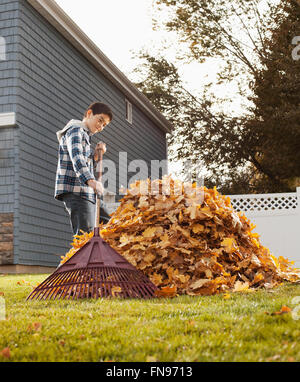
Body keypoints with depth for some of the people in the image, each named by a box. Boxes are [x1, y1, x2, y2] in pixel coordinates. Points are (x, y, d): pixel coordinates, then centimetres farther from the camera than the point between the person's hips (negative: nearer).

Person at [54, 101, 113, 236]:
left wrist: (96, 154, 10)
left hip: (88, 194, 10)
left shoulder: (85, 135, 27)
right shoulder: (75, 130, -4)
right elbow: (76, 158, -24)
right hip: (75, 193, -10)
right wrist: (91, 181, -40)